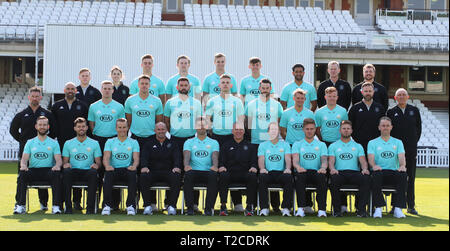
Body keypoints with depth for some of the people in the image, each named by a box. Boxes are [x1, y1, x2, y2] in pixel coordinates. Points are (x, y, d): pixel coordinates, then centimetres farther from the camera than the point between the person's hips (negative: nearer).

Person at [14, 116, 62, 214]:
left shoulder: (54, 143, 12)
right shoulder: (30, 142, 16)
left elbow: (59, 160, 1)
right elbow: (24, 158, 5)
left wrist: (57, 165, -24)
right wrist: (23, 165, -20)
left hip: (48, 170, -1)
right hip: (33, 170, 1)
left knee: (56, 174, -34)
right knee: (22, 173, -30)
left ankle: (56, 206, -33)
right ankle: (21, 205, -28)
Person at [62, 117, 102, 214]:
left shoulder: (94, 143, 13)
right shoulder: (68, 143, 16)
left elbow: (98, 162, 9)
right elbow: (65, 161, 13)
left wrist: (96, 165, -15)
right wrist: (65, 164, -12)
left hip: (87, 171, -1)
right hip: (74, 171, 1)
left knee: (93, 172, -36)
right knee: (66, 172, -34)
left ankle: (90, 207, -31)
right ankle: (68, 206, -28)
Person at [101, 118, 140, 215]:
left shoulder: (133, 142, 15)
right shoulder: (110, 142, 16)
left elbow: (136, 158, 1)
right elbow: (106, 157, 2)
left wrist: (134, 166, -24)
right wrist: (107, 166, -23)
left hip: (127, 169, 0)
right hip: (114, 169, 0)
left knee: (132, 173, -35)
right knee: (108, 173, -35)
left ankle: (131, 205, -31)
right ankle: (107, 205, -30)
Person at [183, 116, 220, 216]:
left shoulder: (214, 142, 16)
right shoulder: (189, 142, 17)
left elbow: (215, 156, -1)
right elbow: (186, 156, -1)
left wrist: (215, 166, -25)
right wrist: (186, 165, -25)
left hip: (208, 171, 0)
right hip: (194, 171, 0)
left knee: (213, 175, -35)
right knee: (188, 175, -35)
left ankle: (209, 208, -28)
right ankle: (190, 207, -27)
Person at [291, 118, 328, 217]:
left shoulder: (321, 145, 21)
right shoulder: (297, 144, 18)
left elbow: (324, 160, 4)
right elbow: (295, 159, 0)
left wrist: (323, 167, -22)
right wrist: (298, 167, -26)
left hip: (316, 172, 1)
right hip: (302, 172, 0)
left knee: (322, 176, -35)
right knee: (299, 175, -37)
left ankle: (322, 209, -35)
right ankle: (301, 208, -36)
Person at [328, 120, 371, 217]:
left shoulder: (358, 146, 23)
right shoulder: (333, 146, 19)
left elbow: (363, 161, 10)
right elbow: (331, 161, 4)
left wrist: (365, 169, -14)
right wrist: (332, 169, -20)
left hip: (354, 173, 1)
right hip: (339, 173, -1)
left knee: (366, 178, -33)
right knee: (334, 179, -37)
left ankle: (361, 209, -26)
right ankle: (336, 209, -23)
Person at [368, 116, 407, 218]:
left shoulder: (398, 142, 19)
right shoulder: (372, 143, 14)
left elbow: (401, 157, 3)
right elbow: (371, 158, -2)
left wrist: (402, 165, -22)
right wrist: (374, 165, -27)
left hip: (394, 172, 1)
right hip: (380, 171, -1)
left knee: (403, 174, -33)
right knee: (376, 174, -37)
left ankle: (398, 208, -30)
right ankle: (378, 208, -31)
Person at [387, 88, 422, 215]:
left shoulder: (414, 110, 11)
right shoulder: (391, 112, 5)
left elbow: (419, 128, 12)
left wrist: (414, 142, 4)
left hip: (411, 148, 2)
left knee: (410, 177, 4)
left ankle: (411, 206, 10)